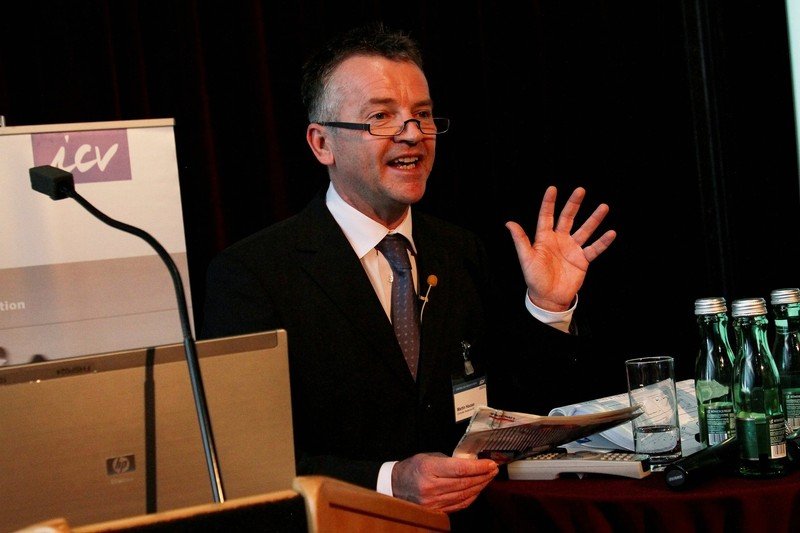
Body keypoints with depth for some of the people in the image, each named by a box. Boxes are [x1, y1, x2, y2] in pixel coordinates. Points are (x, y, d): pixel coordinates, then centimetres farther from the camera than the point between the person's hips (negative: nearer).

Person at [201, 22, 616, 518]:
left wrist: (548, 308, -1)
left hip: (469, 514, 3)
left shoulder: (463, 252, 10)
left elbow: (501, 401, 13)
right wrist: (390, 482, -24)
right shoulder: (249, 273, -7)